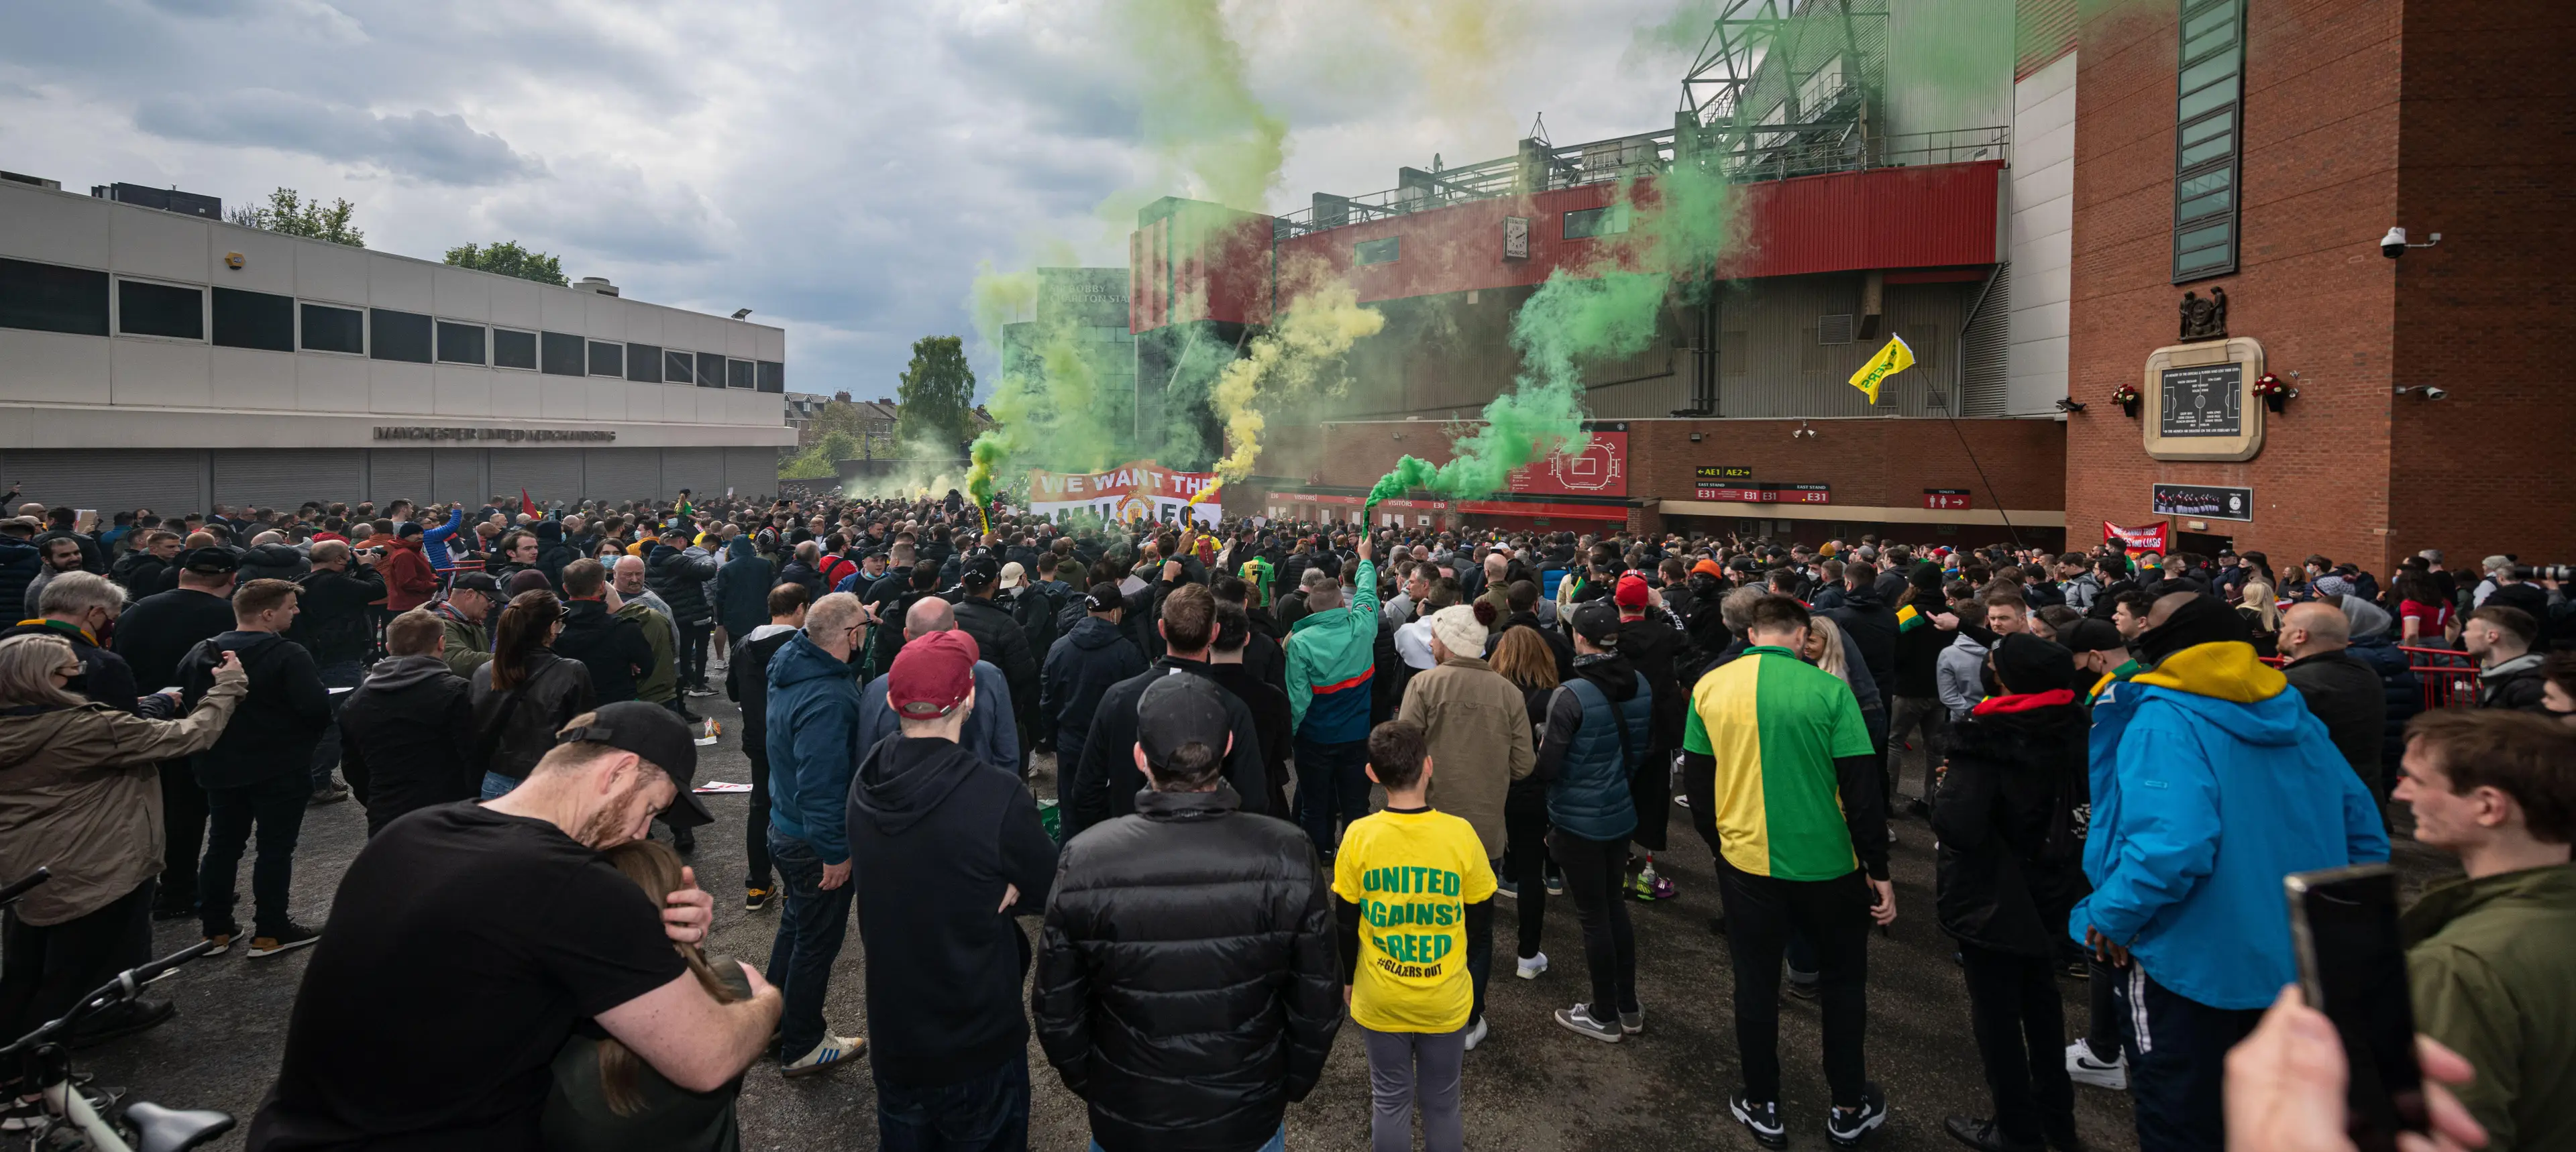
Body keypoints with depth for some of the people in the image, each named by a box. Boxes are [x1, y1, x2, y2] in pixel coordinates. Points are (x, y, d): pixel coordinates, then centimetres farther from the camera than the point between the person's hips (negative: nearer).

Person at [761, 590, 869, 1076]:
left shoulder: (791, 667, -3)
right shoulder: (827, 700, -33)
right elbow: (820, 786, -32)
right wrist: (835, 853, -25)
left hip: (785, 828, 10)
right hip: (817, 843, -10)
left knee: (797, 923, 27)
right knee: (817, 942, 9)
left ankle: (777, 1020, 44)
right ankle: (801, 1047, 26)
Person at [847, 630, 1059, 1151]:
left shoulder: (866, 782, -9)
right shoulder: (998, 795, -28)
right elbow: (1053, 892, -15)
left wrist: (986, 890, -14)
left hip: (892, 1035, 5)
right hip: (979, 1044, -5)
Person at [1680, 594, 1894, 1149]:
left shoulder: (1710, 688, -6)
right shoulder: (1828, 690, -13)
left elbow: (1696, 783, 1)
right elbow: (1862, 789, -12)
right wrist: (1879, 869, -1)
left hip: (1746, 862, 2)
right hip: (1827, 864, -1)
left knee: (1756, 984, 17)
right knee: (1842, 981, 20)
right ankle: (1849, 1108, 32)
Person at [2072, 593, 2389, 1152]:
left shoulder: (2163, 720, -20)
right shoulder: (2294, 715, 4)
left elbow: (2170, 845, -34)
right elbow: (2362, 833, 8)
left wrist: (2112, 917, -21)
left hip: (2191, 966, -7)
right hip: (2292, 962, 8)